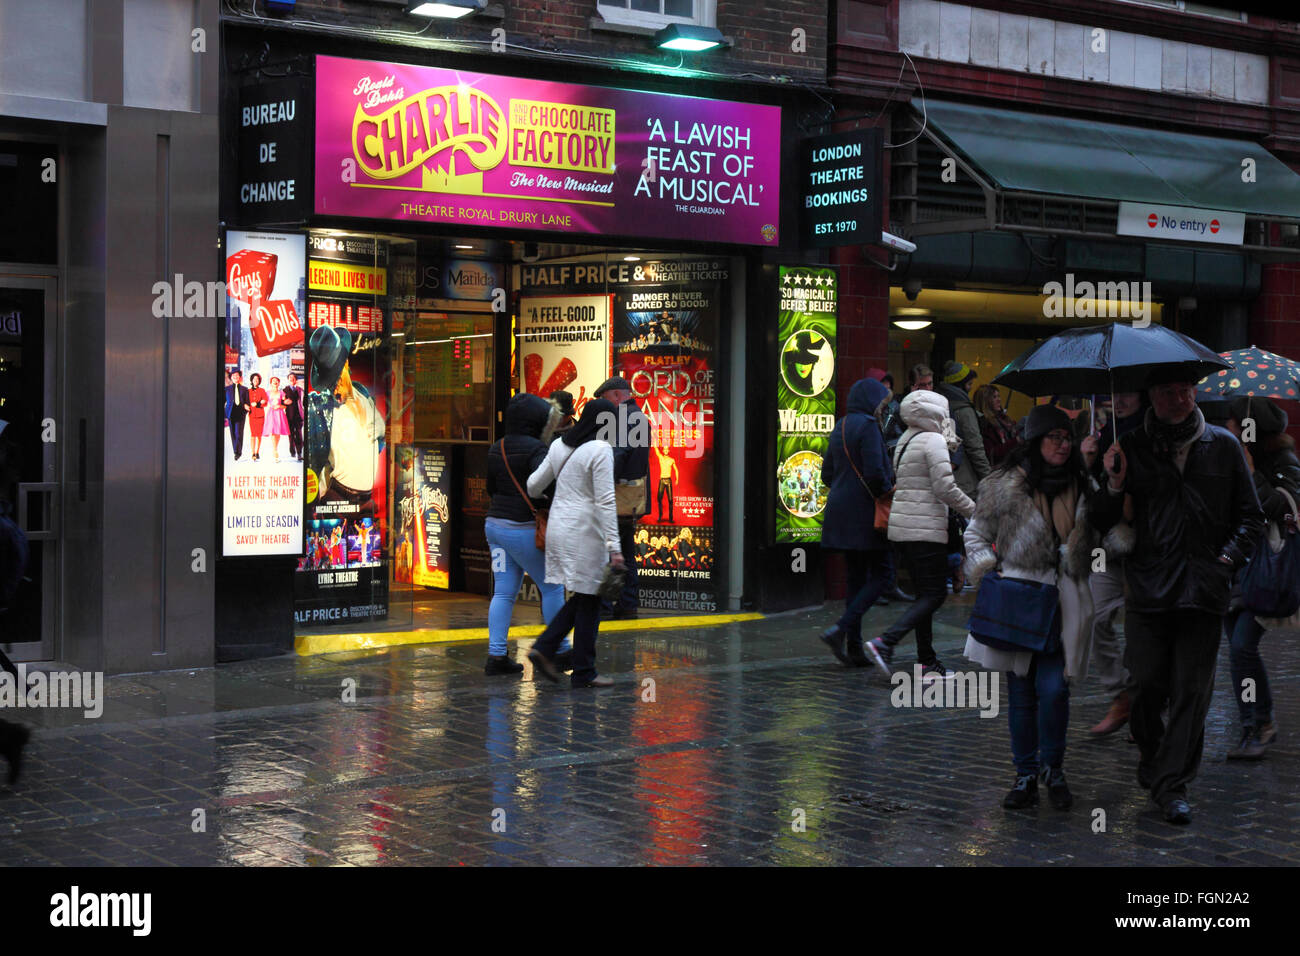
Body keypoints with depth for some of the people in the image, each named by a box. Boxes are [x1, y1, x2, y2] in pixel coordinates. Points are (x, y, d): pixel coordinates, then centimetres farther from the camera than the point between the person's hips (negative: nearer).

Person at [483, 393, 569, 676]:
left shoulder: (496, 448, 10)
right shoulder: (535, 448, -15)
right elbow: (545, 482, -30)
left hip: (495, 524, 8)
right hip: (523, 529, -8)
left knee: (503, 592, 9)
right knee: (552, 588, 6)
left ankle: (496, 655, 4)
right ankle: (560, 652, 13)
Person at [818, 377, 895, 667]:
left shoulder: (840, 427, 15)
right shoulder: (867, 426, -12)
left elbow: (827, 474, 17)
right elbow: (875, 472, -21)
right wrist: (890, 495, -6)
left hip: (841, 511, 9)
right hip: (864, 513, -9)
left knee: (855, 577, 10)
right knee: (881, 575, -3)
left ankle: (854, 649, 9)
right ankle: (841, 629, -16)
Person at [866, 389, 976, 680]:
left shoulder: (905, 441, 15)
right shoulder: (933, 441, -11)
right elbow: (945, 488, -15)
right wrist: (972, 510, -2)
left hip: (902, 525, 9)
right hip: (925, 527, -9)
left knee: (925, 593, 12)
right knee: (934, 594, -5)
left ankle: (928, 662, 11)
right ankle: (886, 642, -19)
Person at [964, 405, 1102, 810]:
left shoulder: (1082, 488, 9)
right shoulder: (1005, 486, 1)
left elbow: (1100, 537, 19)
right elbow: (977, 532, 9)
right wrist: (986, 568, -7)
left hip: (1063, 600, 1)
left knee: (1053, 689, -10)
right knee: (1020, 692, 5)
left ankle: (1052, 769, 11)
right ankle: (1026, 775, 18)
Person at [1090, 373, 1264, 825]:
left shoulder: (1223, 445, 9)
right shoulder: (1130, 448, 6)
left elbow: (1250, 515, 14)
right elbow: (1103, 524, 6)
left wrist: (1229, 557, -1)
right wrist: (1114, 485, -12)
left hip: (1203, 589, 1)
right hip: (1148, 586, 0)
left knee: (1192, 690, -2)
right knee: (1148, 683, -1)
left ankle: (1173, 783, 6)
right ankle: (1151, 757, 26)